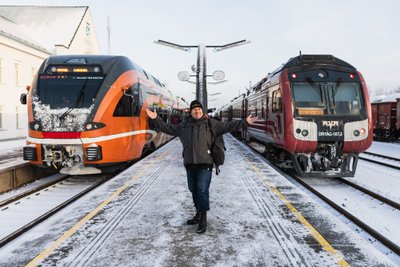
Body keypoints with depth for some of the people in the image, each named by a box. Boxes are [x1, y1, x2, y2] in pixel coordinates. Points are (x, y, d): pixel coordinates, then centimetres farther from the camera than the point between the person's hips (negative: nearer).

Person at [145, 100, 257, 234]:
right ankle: (199, 214, 34)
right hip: (189, 163, 5)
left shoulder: (211, 123, 4)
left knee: (202, 190, -9)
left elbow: (227, 126, 2)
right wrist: (155, 119, 11)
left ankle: (203, 220, 1)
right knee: (193, 189, 15)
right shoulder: (184, 125, 12)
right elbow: (168, 128, 17)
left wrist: (245, 122, -4)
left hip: (205, 163, -4)